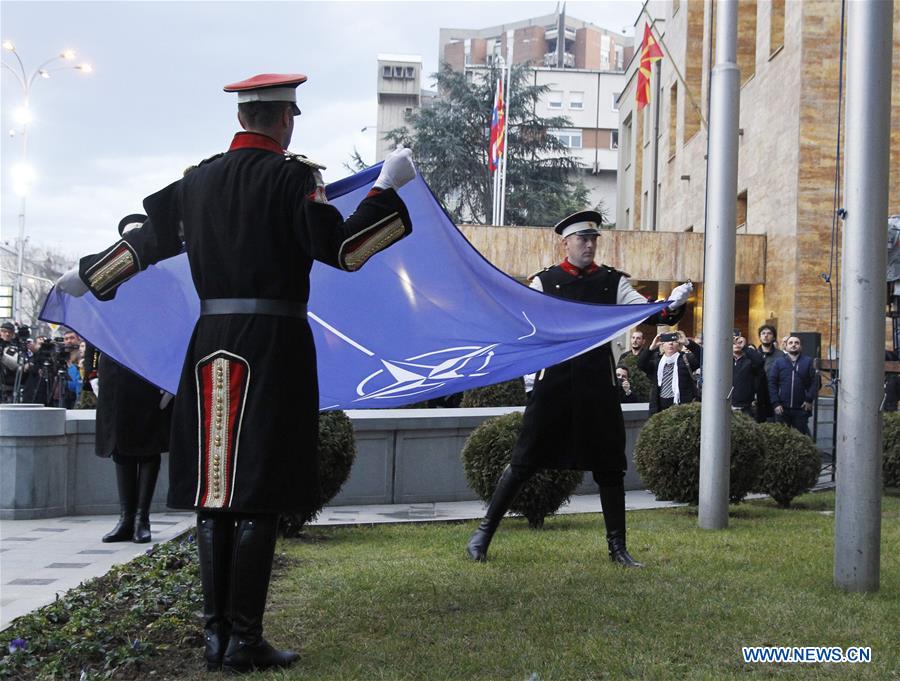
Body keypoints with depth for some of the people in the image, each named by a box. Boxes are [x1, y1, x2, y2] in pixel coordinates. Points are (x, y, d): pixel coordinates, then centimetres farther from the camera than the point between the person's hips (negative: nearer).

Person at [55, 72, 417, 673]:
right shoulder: (295, 176, -6)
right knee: (258, 497, -2)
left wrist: (89, 276, 36)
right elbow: (342, 250, -11)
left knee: (215, 490, 9)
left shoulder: (199, 179, 11)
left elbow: (148, 240, 20)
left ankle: (216, 633, 15)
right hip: (274, 346, -5)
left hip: (212, 344, 5)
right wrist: (388, 186, -3)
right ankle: (245, 641, 1)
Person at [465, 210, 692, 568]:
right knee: (524, 462, 1)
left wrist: (672, 307, -22)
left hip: (599, 384, 2)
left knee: (610, 467, 7)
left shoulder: (612, 281, 8)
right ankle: (484, 533, 11)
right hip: (553, 381, -2)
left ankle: (617, 547, 17)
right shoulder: (544, 282, 4)